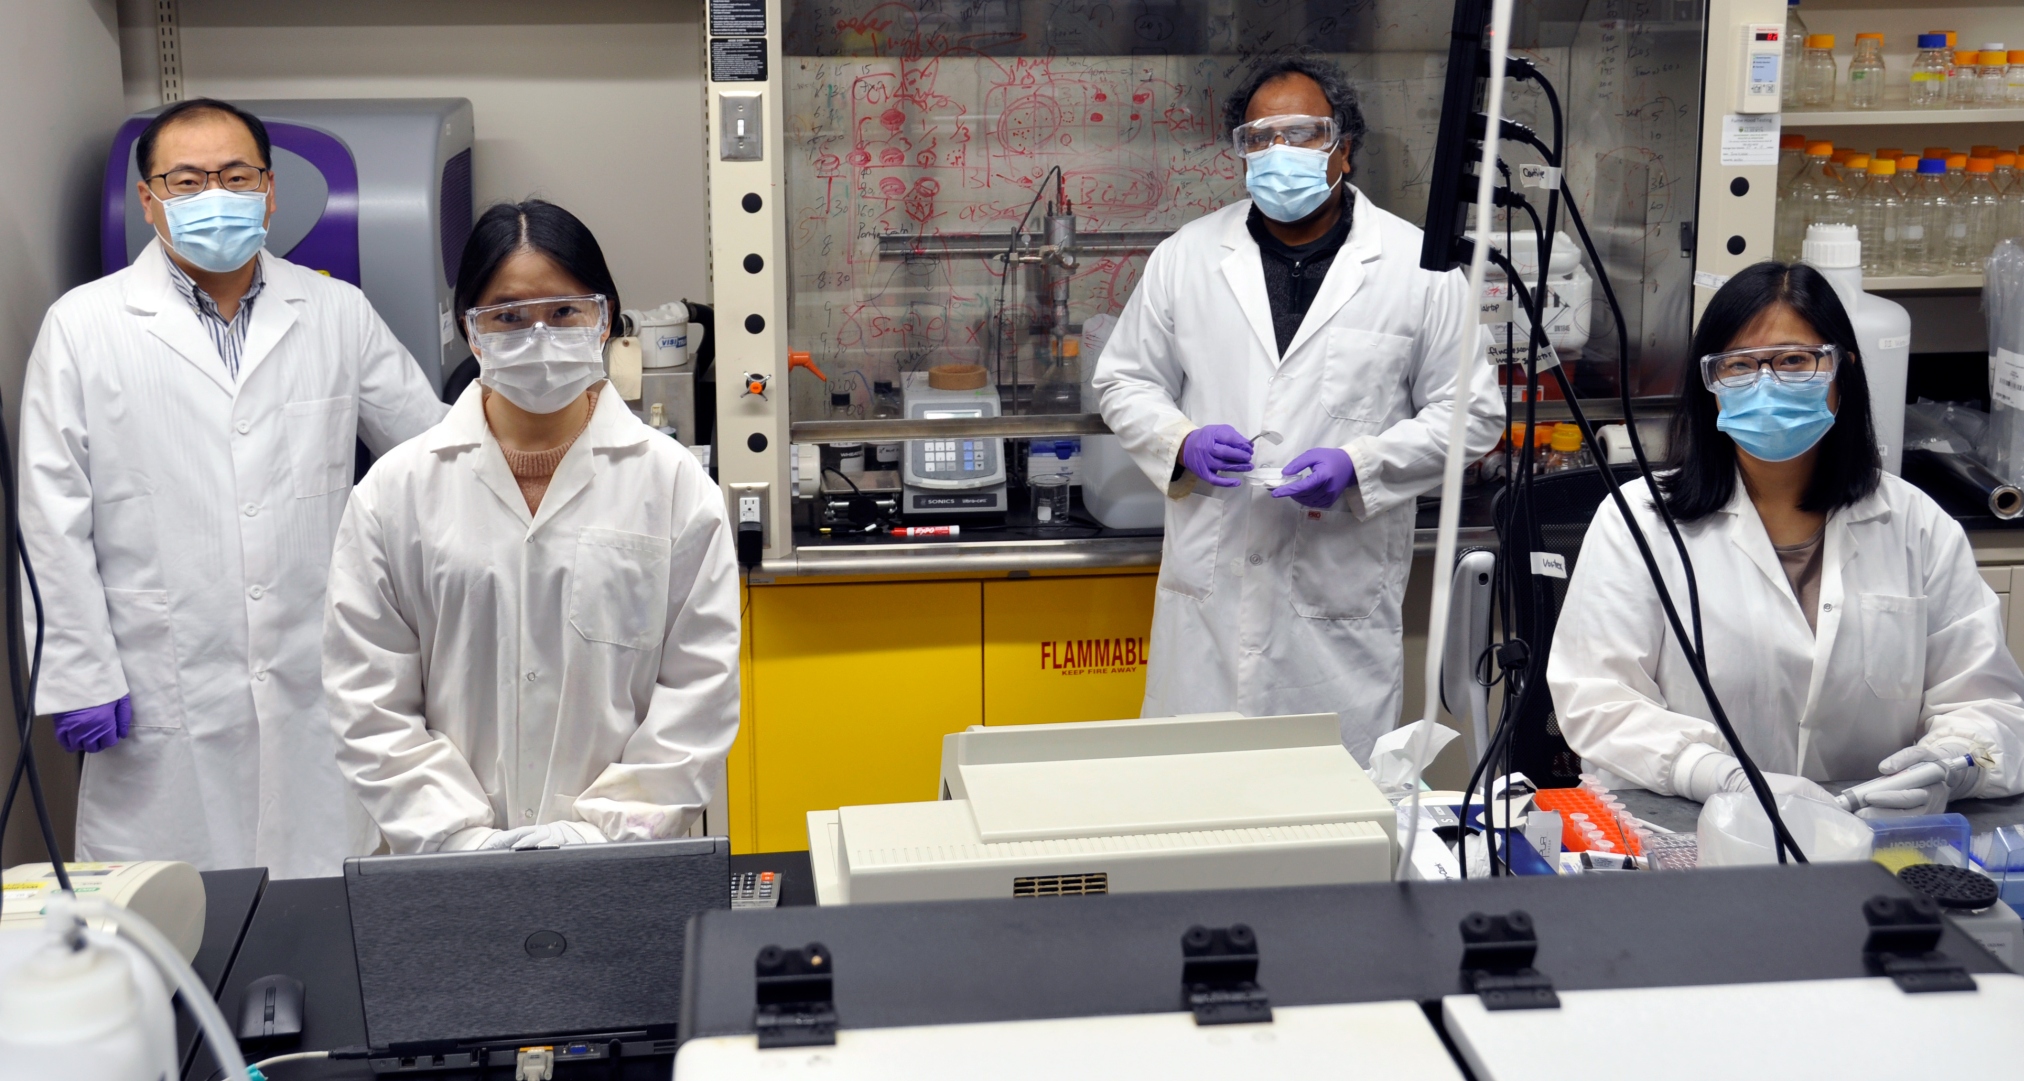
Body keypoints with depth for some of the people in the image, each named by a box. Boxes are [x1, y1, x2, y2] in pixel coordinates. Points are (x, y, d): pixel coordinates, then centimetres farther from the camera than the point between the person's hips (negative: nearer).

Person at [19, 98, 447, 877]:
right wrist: (79, 677, -5)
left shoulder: (338, 314, 8)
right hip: (163, 703, -2)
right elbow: (54, 522, 0)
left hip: (317, 688, 2)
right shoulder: (83, 327, 1)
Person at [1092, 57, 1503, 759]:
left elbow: (1470, 411, 2)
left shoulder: (1418, 266, 1)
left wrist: (1359, 464, -13)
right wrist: (1182, 440, -8)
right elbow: (1124, 381, 13)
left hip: (1345, 593, -2)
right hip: (1211, 592, 2)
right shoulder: (1184, 258, 7)